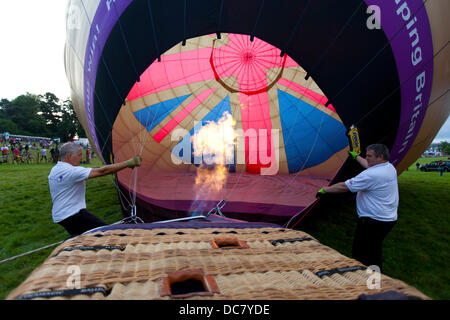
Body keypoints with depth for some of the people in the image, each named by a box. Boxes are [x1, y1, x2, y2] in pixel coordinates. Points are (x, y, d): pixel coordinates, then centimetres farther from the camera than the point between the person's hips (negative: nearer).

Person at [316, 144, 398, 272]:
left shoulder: (371, 175, -25)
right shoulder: (390, 168, 4)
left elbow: (344, 187, -22)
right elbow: (369, 165, 25)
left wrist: (325, 190, -10)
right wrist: (356, 157, 38)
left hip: (373, 221, -10)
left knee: (360, 254, 2)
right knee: (375, 249, 22)